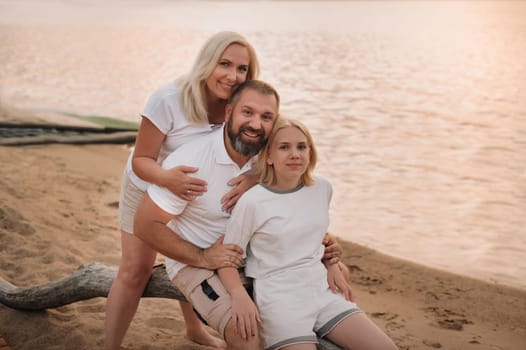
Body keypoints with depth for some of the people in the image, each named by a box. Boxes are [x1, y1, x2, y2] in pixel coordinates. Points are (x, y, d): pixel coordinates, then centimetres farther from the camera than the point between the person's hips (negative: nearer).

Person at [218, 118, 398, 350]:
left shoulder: (322, 188, 5)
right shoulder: (252, 202, -11)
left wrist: (333, 268, 14)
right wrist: (240, 295, -25)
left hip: (322, 291, 5)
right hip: (278, 298, -5)